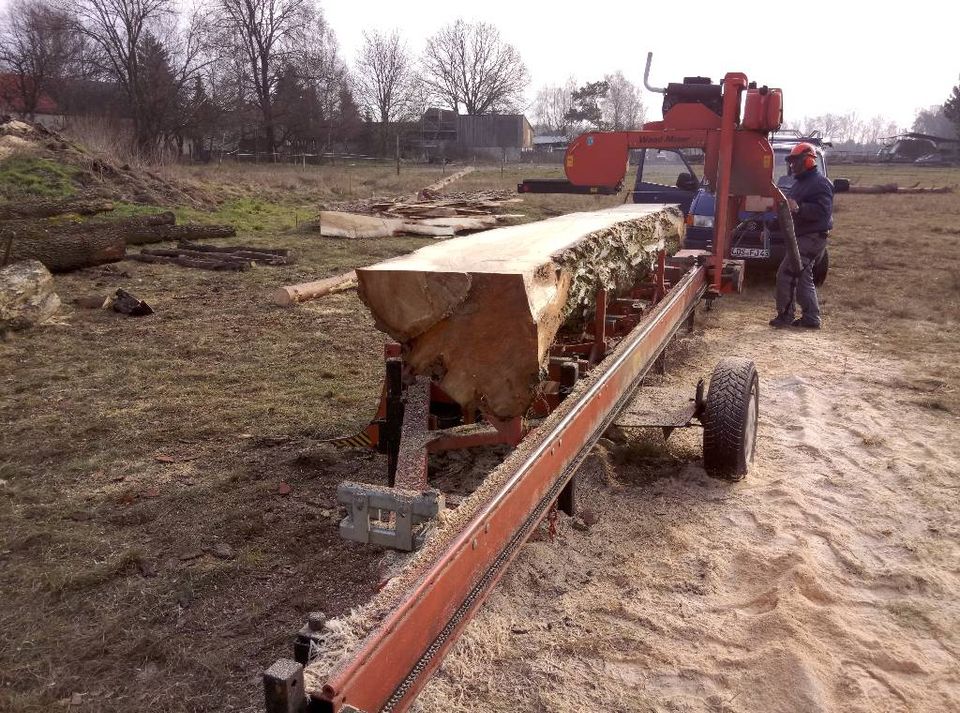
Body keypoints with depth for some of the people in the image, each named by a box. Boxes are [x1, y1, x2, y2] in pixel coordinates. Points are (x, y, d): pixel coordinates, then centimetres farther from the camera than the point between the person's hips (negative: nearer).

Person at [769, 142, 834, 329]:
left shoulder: (820, 183, -14)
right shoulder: (800, 182, 19)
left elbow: (822, 211, -26)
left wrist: (797, 208, -33)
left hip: (811, 238, -11)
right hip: (802, 237, 11)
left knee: (786, 275, -13)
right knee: (803, 278, 14)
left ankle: (785, 315, -8)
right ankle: (811, 318, 20)